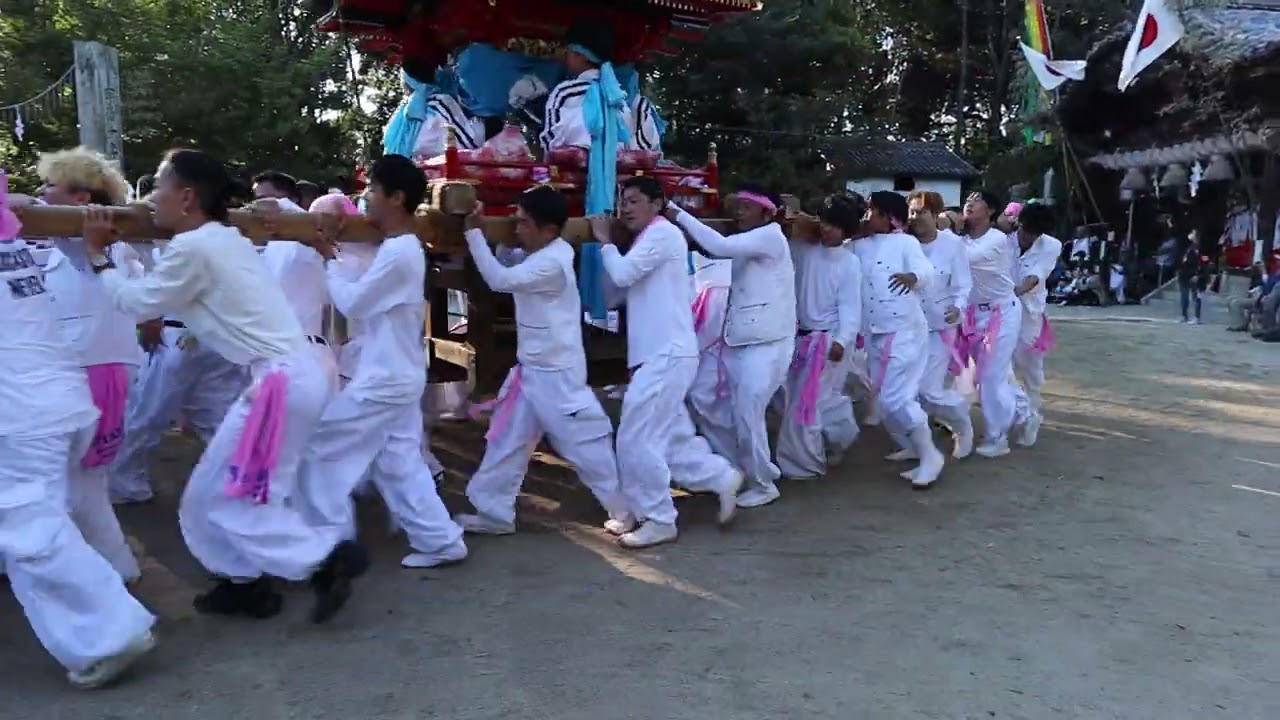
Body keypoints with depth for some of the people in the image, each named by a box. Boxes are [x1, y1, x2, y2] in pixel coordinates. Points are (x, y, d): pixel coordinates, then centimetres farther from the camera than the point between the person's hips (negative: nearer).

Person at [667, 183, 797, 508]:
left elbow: (720, 246, -22)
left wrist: (680, 216, -17)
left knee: (747, 414, -7)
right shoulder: (745, 245, 20)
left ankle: (763, 485, 12)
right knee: (715, 411, 6)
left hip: (767, 344, -8)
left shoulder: (770, 236, -9)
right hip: (737, 342, 8)